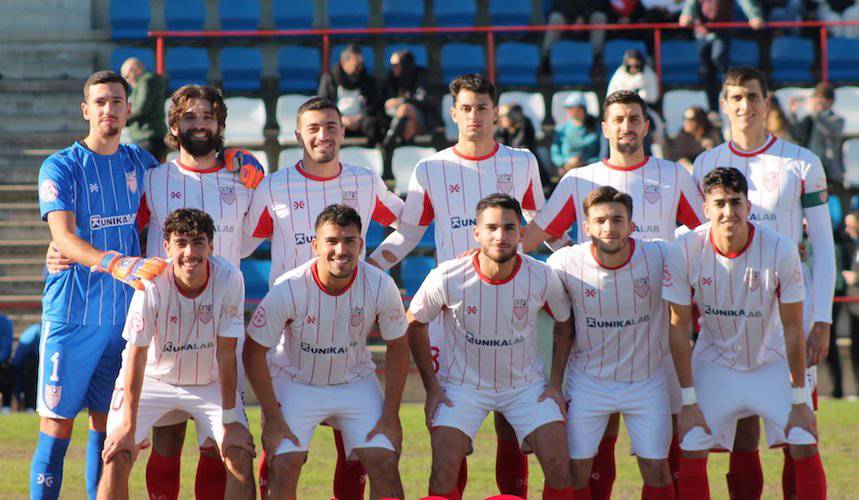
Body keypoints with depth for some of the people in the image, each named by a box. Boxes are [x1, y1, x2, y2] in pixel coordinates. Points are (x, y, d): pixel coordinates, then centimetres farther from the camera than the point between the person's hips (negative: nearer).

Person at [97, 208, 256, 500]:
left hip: (209, 380, 1)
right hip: (153, 377, -1)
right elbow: (137, 355, -21)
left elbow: (226, 353, -17)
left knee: (240, 455, -13)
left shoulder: (229, 278, -24)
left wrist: (230, 420, -16)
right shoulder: (152, 283, -27)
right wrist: (128, 426, -22)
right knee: (117, 456, -17)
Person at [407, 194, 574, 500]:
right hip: (462, 386, -1)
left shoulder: (541, 277, -15)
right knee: (444, 472, -15)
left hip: (526, 384, 1)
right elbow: (415, 323, -2)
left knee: (558, 467, -10)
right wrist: (432, 389, -2)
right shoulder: (447, 278, -20)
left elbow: (565, 324, 5)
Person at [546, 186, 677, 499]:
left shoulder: (661, 256, -18)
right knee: (575, 470, 1)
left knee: (656, 469, 4)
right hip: (587, 382, 0)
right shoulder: (565, 264, -16)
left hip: (647, 379, 0)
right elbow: (562, 330, -1)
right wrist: (554, 384, -2)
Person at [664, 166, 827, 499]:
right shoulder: (685, 252, -20)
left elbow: (792, 328, -14)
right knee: (691, 452, -8)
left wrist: (799, 400, -12)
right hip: (714, 364, 0)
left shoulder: (781, 250, -23)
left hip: (772, 361, 0)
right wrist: (689, 402, -11)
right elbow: (679, 328, -11)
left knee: (804, 447, -9)